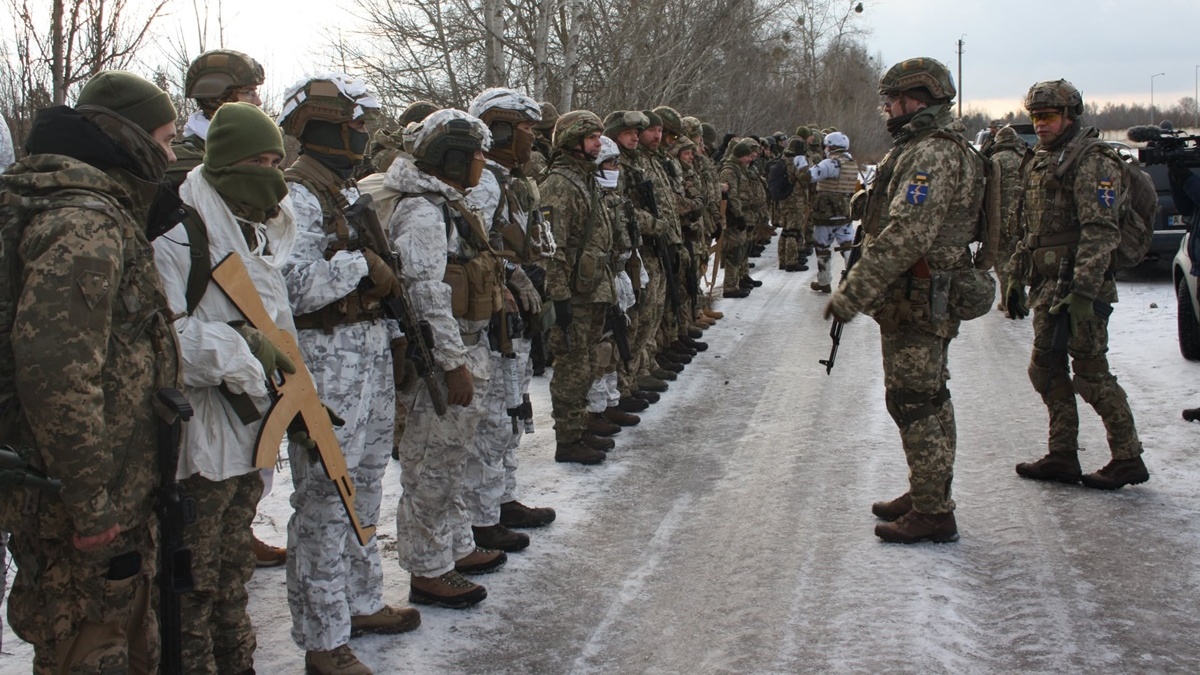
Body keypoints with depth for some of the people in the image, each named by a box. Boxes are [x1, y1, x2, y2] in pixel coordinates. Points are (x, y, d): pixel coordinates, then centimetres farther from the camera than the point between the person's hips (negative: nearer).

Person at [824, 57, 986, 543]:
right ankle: (926, 494, 29)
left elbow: (905, 235, -28)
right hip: (921, 299, 11)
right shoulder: (926, 148, 17)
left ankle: (932, 513, 2)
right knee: (924, 401, 18)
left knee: (917, 404, -5)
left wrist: (854, 293, -26)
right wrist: (862, 289, 20)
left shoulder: (931, 154, -19)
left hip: (917, 301, -11)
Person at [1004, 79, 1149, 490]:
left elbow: (1100, 233, -20)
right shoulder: (1039, 162, 16)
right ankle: (1062, 457, 20)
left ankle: (1128, 460, 6)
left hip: (1080, 287, -9)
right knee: (1046, 371, 11)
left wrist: (1083, 291, -26)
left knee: (1090, 375, -5)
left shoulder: (1092, 162, -12)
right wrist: (1016, 278, 19)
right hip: (1048, 287, 9)